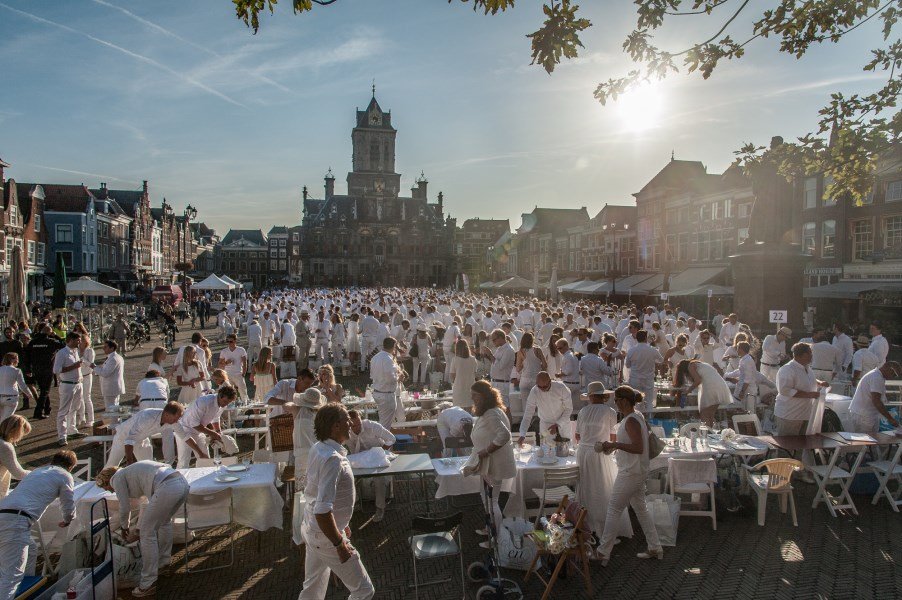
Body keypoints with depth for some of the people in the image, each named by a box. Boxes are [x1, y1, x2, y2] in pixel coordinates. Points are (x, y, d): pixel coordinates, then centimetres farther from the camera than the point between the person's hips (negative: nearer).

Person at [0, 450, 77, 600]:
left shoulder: (36, 471, 30)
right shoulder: (64, 476, 7)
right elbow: (68, 506, 14)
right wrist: (67, 521, 35)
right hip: (14, 520, -9)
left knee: (31, 550, 28)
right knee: (12, 574, -13)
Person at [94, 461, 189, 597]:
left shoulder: (117, 478, 14)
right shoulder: (131, 472, 37)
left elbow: (125, 507, 12)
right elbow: (150, 504, 41)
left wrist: (125, 528, 31)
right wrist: (139, 528, 46)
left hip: (167, 488, -9)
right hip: (182, 482, 9)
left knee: (147, 533, 5)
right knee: (164, 521, 34)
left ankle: (148, 584, 10)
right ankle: (163, 561, 51)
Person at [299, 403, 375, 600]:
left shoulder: (318, 448, 0)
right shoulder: (332, 459, -30)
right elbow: (322, 511, -34)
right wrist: (340, 545, -23)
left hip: (312, 529, 9)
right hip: (326, 535, -9)